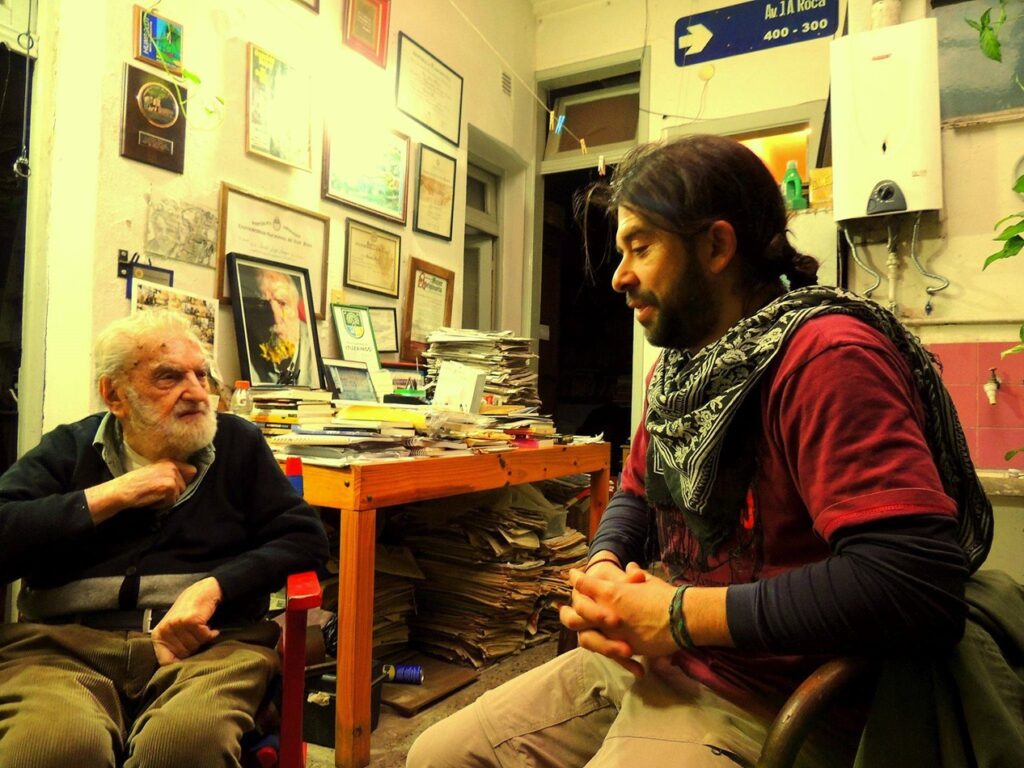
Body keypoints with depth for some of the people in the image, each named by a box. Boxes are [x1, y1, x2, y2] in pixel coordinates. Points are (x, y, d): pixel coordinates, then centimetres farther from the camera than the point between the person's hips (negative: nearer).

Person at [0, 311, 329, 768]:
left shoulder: (238, 443, 14)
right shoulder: (69, 448, 15)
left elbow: (304, 537, 5)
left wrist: (213, 587, -9)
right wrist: (113, 495, -3)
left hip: (210, 642, 0)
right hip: (66, 641, 1)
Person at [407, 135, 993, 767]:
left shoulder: (823, 355, -20)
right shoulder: (679, 363, 8)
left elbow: (917, 580, -29)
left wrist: (677, 614, -22)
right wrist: (604, 569, -5)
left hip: (752, 712, -8)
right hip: (645, 663, 8)